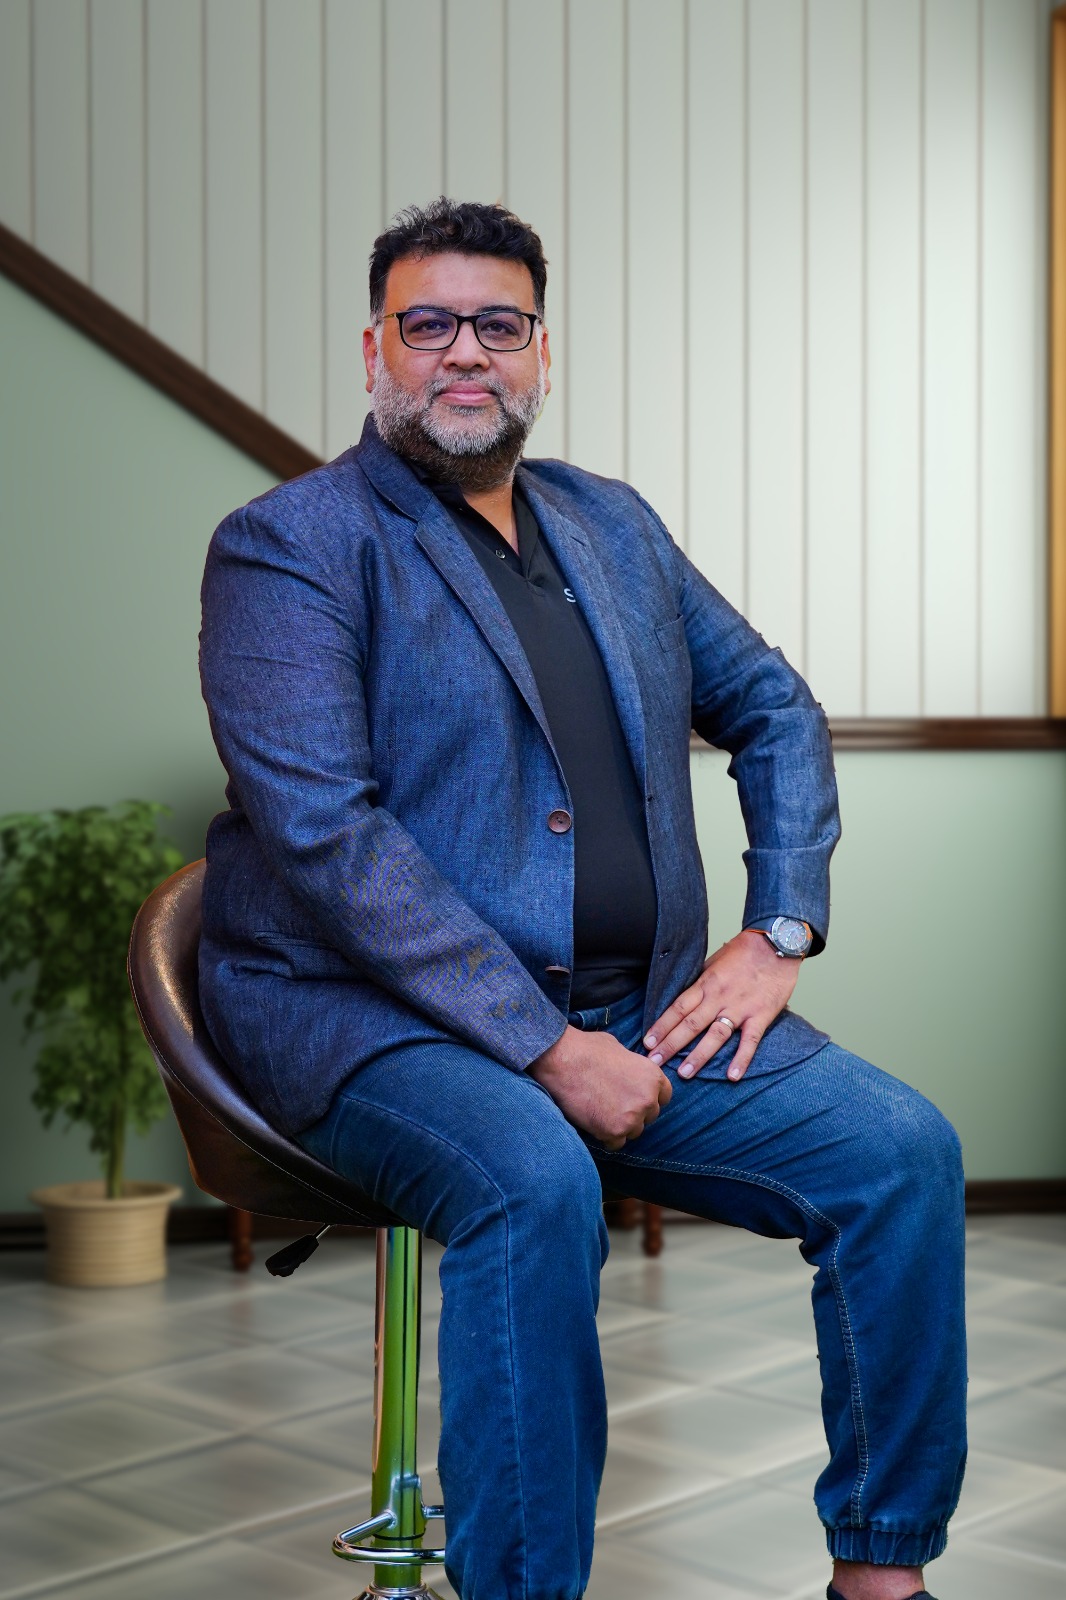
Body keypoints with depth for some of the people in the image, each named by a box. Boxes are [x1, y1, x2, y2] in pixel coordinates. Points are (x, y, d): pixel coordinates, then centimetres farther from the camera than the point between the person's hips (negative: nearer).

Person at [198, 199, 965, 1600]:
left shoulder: (613, 525, 17)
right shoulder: (287, 546, -4)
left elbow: (775, 709, 22)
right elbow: (323, 831, -15)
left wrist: (778, 934, 5)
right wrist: (546, 1047, -20)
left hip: (645, 1010, 6)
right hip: (375, 1016, -5)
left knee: (904, 1149, -12)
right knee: (538, 1186, -35)